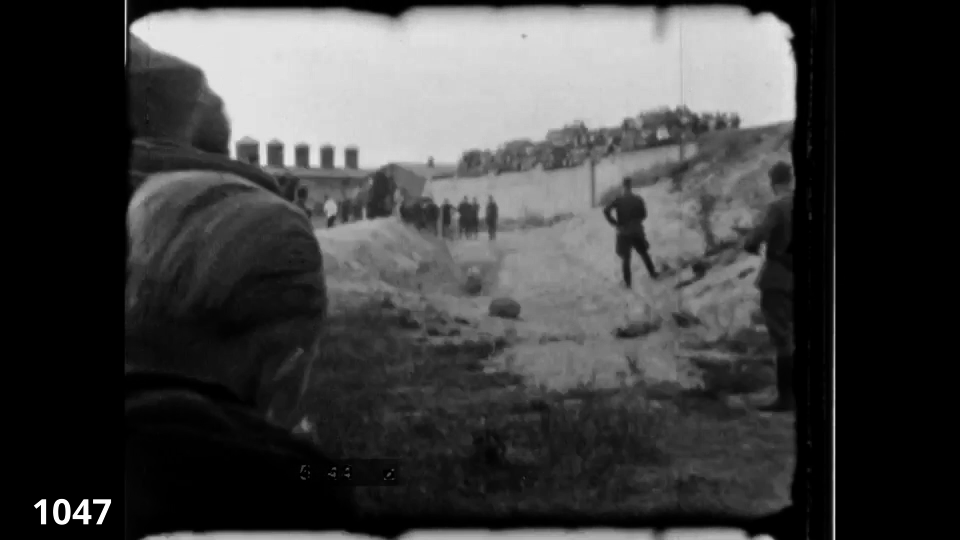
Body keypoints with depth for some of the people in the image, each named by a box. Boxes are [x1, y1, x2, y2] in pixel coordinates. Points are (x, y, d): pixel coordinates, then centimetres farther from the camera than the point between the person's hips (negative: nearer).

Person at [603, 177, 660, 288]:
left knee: (625, 258, 7)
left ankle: (628, 282, 5)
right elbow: (643, 214, 0)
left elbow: (606, 211, -19)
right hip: (637, 231, 1)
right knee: (644, 253, 21)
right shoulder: (638, 199, -6)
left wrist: (615, 223, -10)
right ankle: (653, 273, 31)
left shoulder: (618, 200, -9)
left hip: (624, 233, -1)